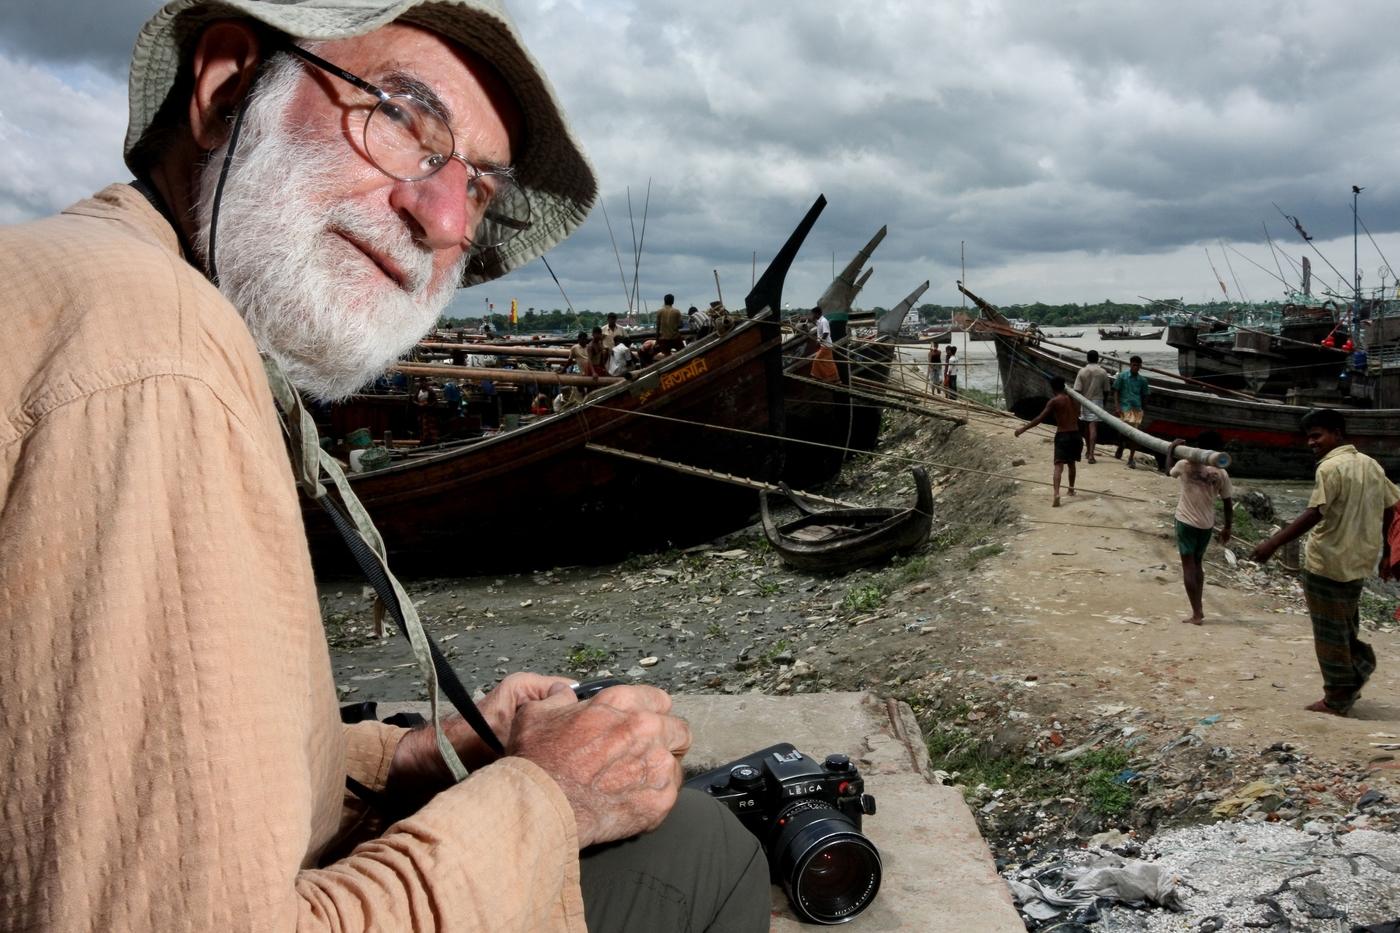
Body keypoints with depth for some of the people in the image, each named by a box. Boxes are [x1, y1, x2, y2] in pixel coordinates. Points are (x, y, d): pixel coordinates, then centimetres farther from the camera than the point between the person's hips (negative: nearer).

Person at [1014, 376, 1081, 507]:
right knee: (1071, 463, 27)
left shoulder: (1054, 401, -9)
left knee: (1058, 466, -14)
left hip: (1062, 436, -6)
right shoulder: (1073, 398, 10)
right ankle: (1071, 489, 41)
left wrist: (1024, 428, -11)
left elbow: (1040, 418, -13)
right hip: (1075, 434, 6)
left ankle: (1057, 495, -30)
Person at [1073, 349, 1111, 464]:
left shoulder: (1082, 371, -4)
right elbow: (1106, 391, 2)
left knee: (1086, 427, 16)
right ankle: (1090, 454, -19)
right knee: (1093, 427, -7)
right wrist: (1102, 399, 22)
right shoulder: (1103, 372, -3)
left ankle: (1089, 452, 30)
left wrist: (1077, 406, -4)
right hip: (1097, 401, -1)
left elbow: (1077, 390, -8)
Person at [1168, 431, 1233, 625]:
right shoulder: (1221, 473, -5)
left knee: (1188, 565, 1)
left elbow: (1169, 472, 12)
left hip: (1186, 522, -3)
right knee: (1197, 563, 20)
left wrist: (1171, 450, 24)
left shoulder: (1185, 465, -11)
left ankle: (1197, 613, -4)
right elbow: (1228, 503, 1)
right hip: (1207, 524, 3)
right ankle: (1198, 609, 25)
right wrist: (1228, 527, 14)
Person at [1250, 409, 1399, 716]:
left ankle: (1338, 699, 10)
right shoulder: (1371, 464, 9)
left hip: (1328, 561, -8)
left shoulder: (1331, 467, -17)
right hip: (1359, 560, 8)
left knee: (1329, 631, 3)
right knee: (1345, 624, 25)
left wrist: (1273, 543, -29)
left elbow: (1314, 514, -26)